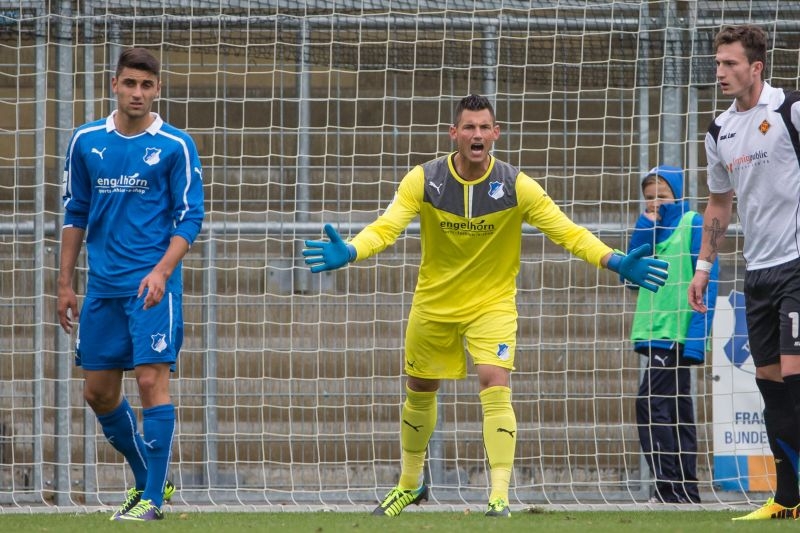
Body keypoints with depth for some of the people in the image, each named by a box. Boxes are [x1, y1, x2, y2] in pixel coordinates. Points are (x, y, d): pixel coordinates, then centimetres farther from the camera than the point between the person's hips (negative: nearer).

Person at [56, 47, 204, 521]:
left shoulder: (176, 146, -3)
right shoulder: (86, 142, 8)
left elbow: (189, 217, -4)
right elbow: (75, 213, 15)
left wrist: (162, 272, -18)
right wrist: (65, 283, 12)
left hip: (152, 285, -5)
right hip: (102, 286, 5)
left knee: (152, 380, -13)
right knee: (99, 392, 7)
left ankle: (152, 499, -8)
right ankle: (149, 479, 25)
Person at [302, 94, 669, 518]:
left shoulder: (516, 187, -16)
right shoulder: (424, 180, -14)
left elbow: (568, 233, -15)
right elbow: (386, 227, -23)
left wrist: (615, 262, -30)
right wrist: (348, 252, -44)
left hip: (492, 304, -2)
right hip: (433, 304, 2)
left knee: (495, 388, -21)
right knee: (419, 394, 16)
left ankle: (499, 495, -18)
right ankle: (409, 484, 40)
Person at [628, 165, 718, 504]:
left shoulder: (693, 224, -4)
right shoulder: (651, 230, 18)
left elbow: (707, 282, -10)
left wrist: (697, 336, -17)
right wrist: (646, 227, 1)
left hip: (679, 332, -8)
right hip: (656, 333, 8)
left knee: (650, 404, -15)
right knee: (677, 413, 9)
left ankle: (670, 489, -15)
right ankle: (686, 492, 10)